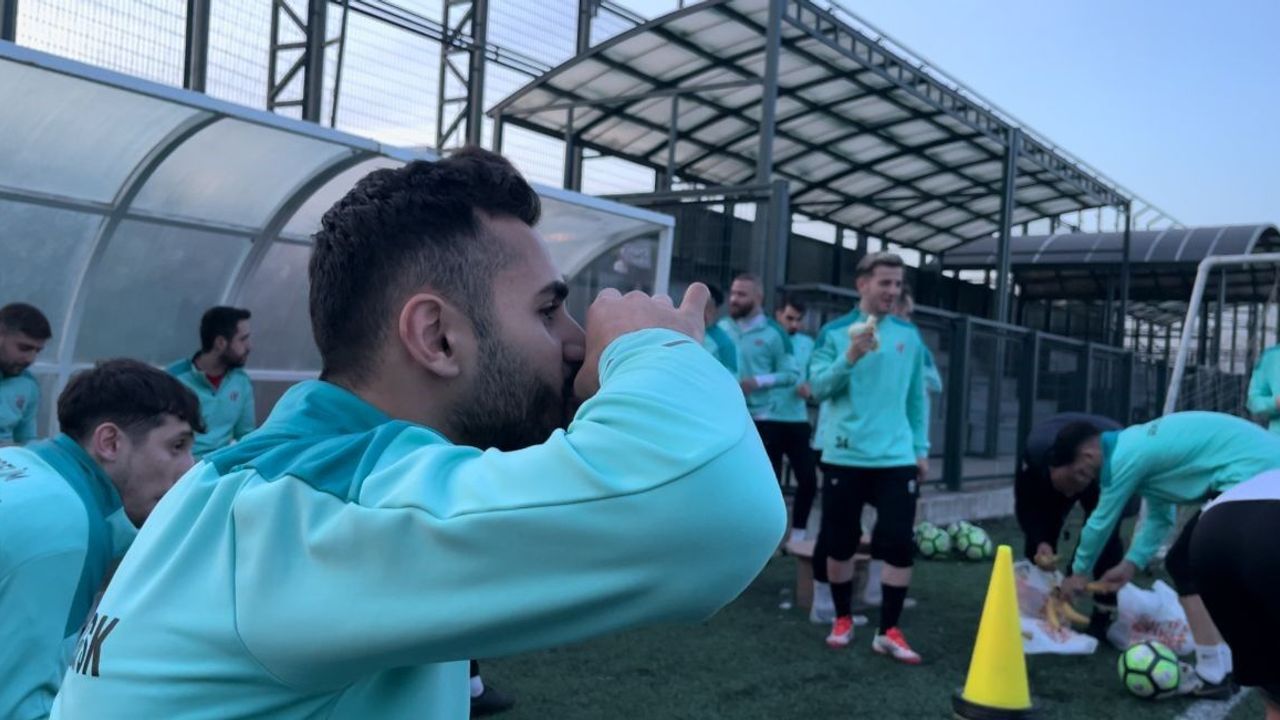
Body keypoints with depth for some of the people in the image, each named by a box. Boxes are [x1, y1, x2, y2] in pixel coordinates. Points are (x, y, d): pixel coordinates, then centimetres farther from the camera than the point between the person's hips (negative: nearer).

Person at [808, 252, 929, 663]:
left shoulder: (910, 336, 8)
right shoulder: (834, 333, 0)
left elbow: (917, 397, 12)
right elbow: (818, 387, -6)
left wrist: (921, 448, 10)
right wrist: (849, 358, -21)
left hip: (897, 457, 2)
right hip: (844, 456, -1)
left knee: (900, 544, -4)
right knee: (840, 542, 8)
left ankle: (889, 631, 6)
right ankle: (843, 619, 25)